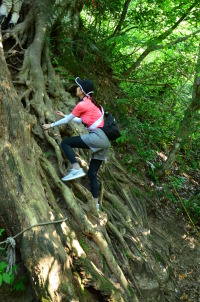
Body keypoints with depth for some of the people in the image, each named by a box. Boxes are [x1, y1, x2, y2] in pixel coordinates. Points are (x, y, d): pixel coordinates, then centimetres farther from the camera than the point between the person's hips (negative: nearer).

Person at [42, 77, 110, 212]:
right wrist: (65, 115, 41)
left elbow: (67, 120, 5)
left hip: (98, 137, -9)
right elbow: (81, 120, 32)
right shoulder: (92, 103, 21)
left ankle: (76, 169, -16)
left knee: (65, 143, -4)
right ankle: (96, 204, 15)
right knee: (92, 174, 13)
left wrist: (51, 125, 18)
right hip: (104, 141, 9)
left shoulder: (82, 104, -5)